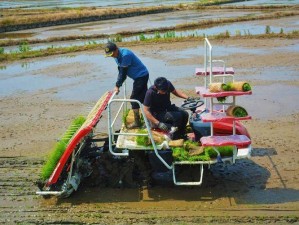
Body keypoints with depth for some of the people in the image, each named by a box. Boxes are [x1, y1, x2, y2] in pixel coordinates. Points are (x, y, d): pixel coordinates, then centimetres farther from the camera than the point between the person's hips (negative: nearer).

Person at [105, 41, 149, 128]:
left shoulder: (125, 55, -25)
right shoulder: (117, 56, 4)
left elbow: (123, 72, -23)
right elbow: (120, 71, 7)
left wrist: (117, 85, -17)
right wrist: (117, 85, -1)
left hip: (141, 76, -10)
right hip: (142, 75, 10)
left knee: (134, 99, -7)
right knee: (142, 97, 15)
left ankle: (137, 122, 0)